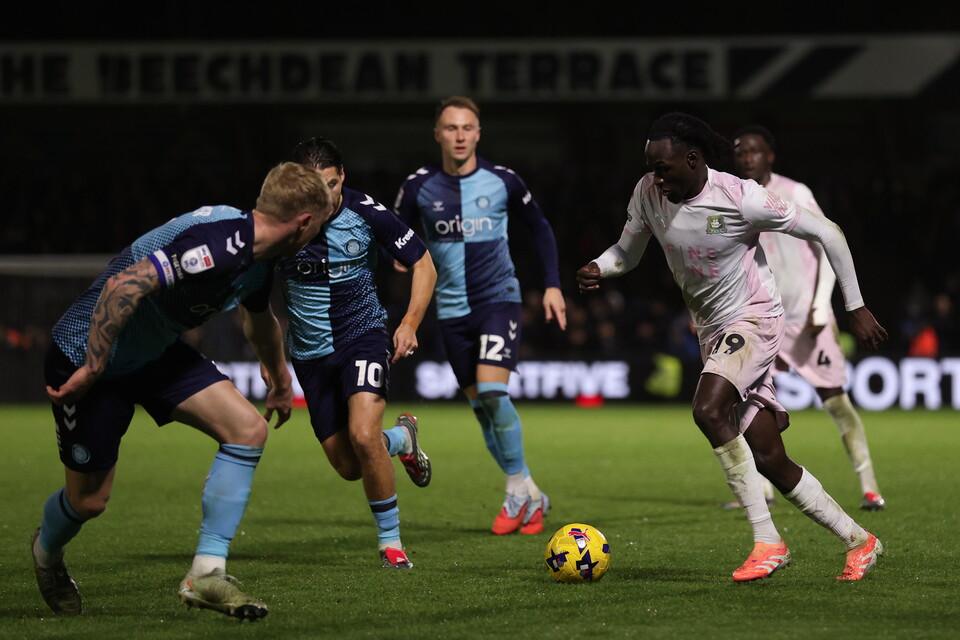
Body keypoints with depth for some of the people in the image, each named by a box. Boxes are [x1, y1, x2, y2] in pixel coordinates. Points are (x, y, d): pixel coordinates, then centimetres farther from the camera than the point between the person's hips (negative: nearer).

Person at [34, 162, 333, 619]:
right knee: (89, 500, 2)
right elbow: (124, 286, -38)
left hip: (156, 354, 9)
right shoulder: (216, 245, -31)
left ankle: (206, 574, -5)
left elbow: (259, 319, 25)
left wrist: (281, 385, 41)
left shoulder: (258, 258, 2)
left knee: (248, 430, -8)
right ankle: (46, 551, 40)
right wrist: (91, 371, -32)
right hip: (86, 354, -9)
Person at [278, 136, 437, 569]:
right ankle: (401, 438, 39)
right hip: (311, 352, 3)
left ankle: (391, 542, -10)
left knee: (363, 435, -27)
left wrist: (410, 322, -18)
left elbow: (423, 263, -3)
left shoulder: (367, 213, -14)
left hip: (363, 336, -3)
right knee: (348, 467, 4)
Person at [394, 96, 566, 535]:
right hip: (452, 308, 3)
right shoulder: (419, 187, -3)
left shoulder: (502, 181, -5)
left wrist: (552, 285, 3)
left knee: (492, 390, -21)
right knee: (479, 404, 6)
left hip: (499, 297, -3)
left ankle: (518, 488, -5)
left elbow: (539, 228, 9)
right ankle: (530, 497, 18)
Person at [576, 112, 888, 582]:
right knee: (769, 460, 4)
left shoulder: (741, 199, -21)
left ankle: (767, 540, -25)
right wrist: (597, 269, -14)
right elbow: (626, 252, 11)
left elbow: (826, 233, -12)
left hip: (755, 318, -7)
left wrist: (856, 309, -8)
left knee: (708, 410, -31)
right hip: (712, 331, 7)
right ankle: (858, 541, 19)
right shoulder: (648, 193, -5)